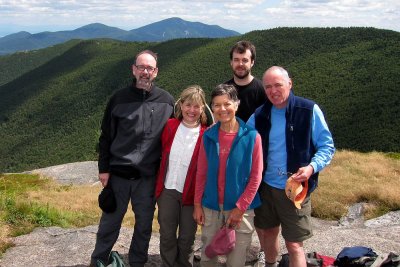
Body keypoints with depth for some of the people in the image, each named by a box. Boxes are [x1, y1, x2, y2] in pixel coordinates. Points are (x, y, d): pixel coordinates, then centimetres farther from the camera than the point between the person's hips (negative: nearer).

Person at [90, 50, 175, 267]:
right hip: (118, 174, 0)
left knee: (144, 223, 13)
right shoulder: (119, 99, -2)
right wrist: (103, 168, -2)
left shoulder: (167, 101, -1)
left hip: (148, 176, 1)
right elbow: (106, 136, 2)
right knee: (110, 222, 10)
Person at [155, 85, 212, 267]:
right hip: (168, 190, 2)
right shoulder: (170, 126, -1)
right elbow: (161, 154, 9)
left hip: (191, 193, -2)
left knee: (187, 237, 12)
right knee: (167, 234, 12)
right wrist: (158, 185, 7)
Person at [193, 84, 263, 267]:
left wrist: (240, 208, -10)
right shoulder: (208, 136, 0)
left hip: (240, 208, -2)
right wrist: (197, 204, 3)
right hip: (211, 207, 2)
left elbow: (255, 176, -7)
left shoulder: (251, 136, -8)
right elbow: (201, 173, 5)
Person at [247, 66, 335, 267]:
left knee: (294, 244, -3)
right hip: (266, 186, 5)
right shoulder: (259, 115, 2)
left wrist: (312, 167, -25)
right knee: (268, 233, 22)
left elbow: (327, 146, -7)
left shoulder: (309, 110, -9)